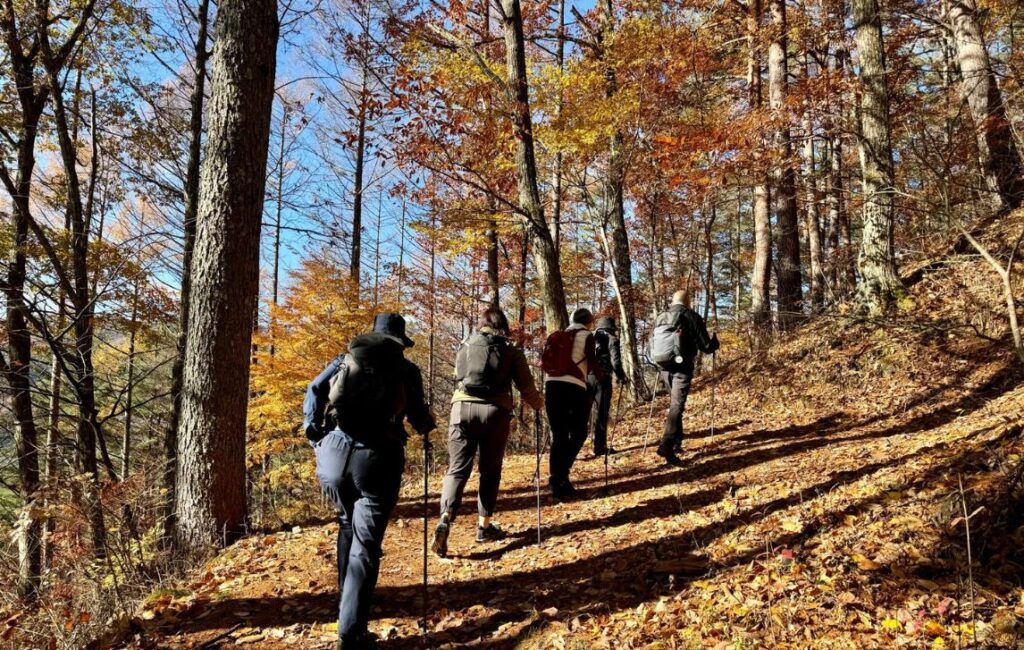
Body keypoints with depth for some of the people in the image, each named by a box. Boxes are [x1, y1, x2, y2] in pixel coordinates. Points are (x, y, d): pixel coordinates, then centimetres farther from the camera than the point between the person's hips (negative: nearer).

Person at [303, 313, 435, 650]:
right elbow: (419, 417, 14)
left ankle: (347, 597, 40)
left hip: (333, 454, 3)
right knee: (365, 545, 3)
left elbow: (314, 392, 6)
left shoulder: (346, 359, 16)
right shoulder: (406, 369, 12)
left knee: (348, 525, 28)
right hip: (376, 459, -3)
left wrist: (316, 436, 12)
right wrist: (428, 425, 36)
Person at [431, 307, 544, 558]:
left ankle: (445, 520, -18)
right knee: (490, 471, 12)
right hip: (494, 411, -1)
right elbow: (526, 387, 11)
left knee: (457, 468, 1)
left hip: (462, 407, 2)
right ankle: (484, 526, 18)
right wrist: (539, 404, 31)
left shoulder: (465, 347, 17)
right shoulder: (510, 350, 10)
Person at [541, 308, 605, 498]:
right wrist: (602, 377, 19)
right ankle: (560, 475, -9)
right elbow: (592, 362, 1)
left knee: (558, 436, 10)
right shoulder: (586, 336, 7)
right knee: (578, 433, 8)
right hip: (574, 388, -5)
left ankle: (558, 483, 8)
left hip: (552, 386, 5)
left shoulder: (557, 336, 19)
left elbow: (544, 362, 10)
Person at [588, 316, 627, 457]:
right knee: (602, 413, 2)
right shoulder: (611, 339, 5)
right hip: (602, 377, -4)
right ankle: (600, 446, 2)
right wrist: (621, 377, 6)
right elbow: (615, 361, -6)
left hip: (585, 376, 4)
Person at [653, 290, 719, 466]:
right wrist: (715, 342, 17)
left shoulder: (660, 318, 9)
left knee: (673, 403, 22)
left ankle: (676, 441, 25)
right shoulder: (692, 317, -4)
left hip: (665, 367, 5)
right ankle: (666, 445, -19)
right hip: (682, 368, -5)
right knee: (677, 406, -7)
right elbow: (706, 347, -5)